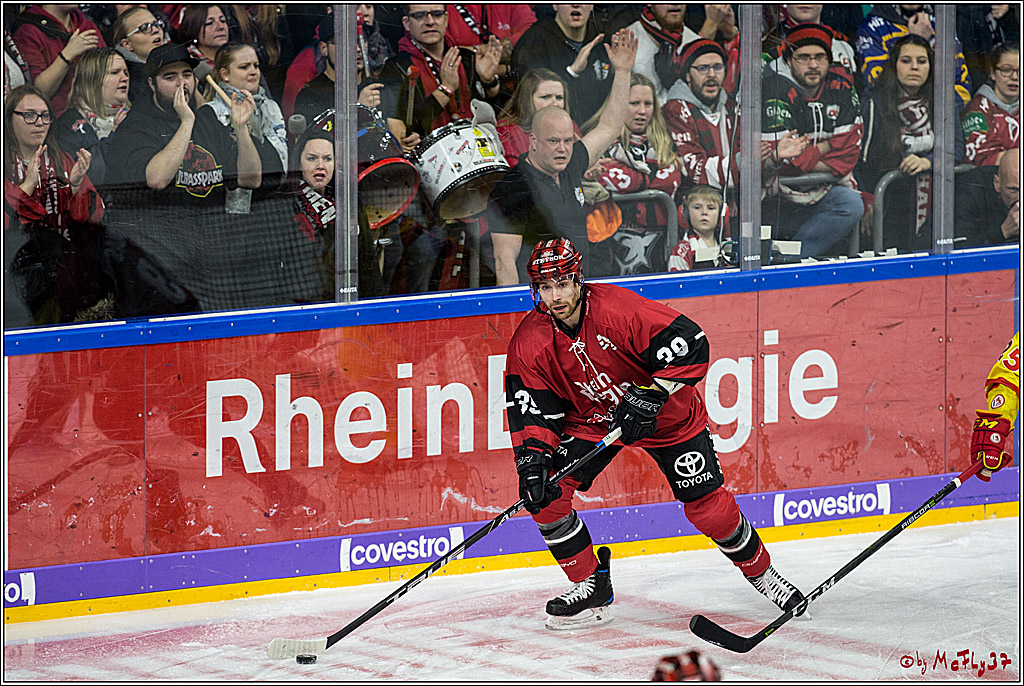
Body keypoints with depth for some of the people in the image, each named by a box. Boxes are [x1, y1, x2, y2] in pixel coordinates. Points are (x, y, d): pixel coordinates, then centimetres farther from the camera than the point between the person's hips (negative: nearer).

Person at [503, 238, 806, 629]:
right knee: (544, 492, -15)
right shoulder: (529, 343, -18)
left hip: (664, 415, -3)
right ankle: (591, 586, 1)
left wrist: (650, 396, -33)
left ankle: (760, 571, 22)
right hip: (588, 419, 3)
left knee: (708, 506, -5)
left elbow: (692, 345, -29)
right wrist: (532, 457, -29)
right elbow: (530, 410, -13)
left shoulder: (618, 309, -30)